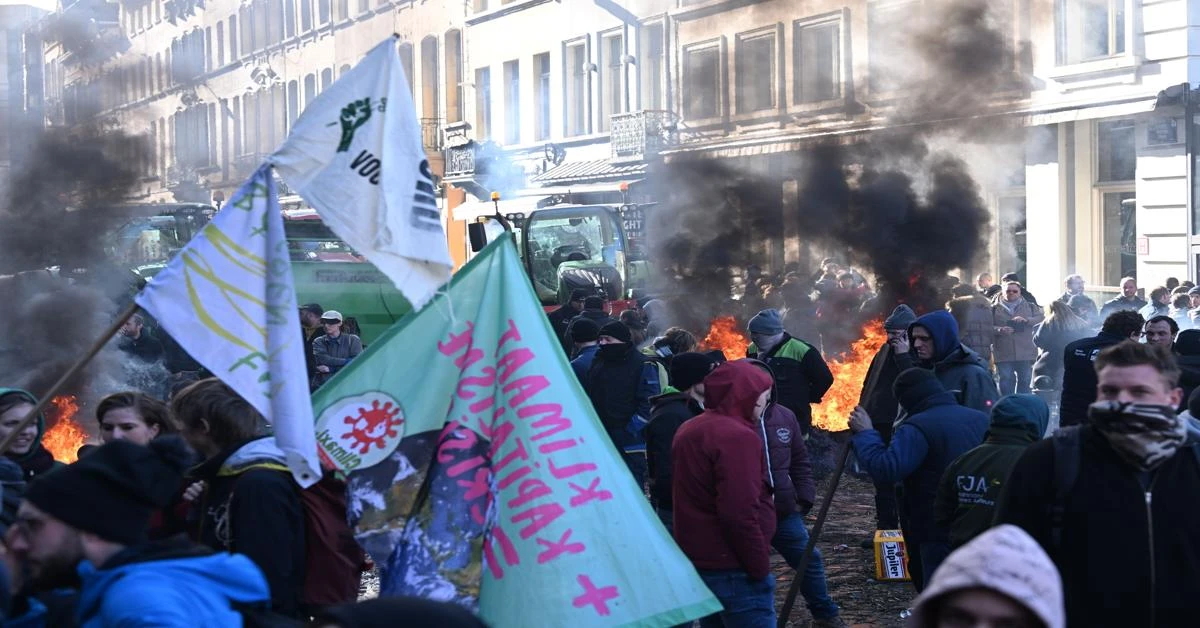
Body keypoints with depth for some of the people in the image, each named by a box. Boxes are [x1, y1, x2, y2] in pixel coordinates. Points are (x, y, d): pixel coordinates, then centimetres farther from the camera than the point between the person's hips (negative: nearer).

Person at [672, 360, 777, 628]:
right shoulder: (737, 436, -17)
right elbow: (740, 513, -24)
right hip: (733, 569, -9)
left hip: (698, 562, 10)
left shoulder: (689, 430, 12)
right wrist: (760, 567, -16)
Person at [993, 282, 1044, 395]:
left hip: (1025, 352, 1)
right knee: (1006, 381, -2)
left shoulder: (1030, 307, 14)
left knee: (1024, 381, 5)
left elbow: (1041, 318, 3)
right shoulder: (995, 309, 9)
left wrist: (1026, 320, -14)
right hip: (1004, 354, -1)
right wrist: (1000, 330, -17)